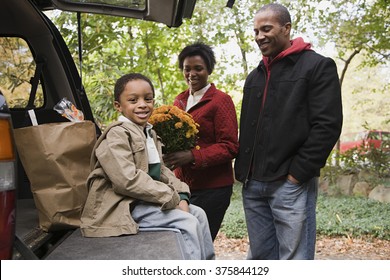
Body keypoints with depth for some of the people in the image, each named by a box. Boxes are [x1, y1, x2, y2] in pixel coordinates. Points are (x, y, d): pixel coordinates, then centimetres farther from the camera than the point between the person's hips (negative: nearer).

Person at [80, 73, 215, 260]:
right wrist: (171, 198, -20)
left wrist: (180, 194, -5)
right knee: (188, 223, -17)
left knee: (198, 214, 8)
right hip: (125, 206, -9)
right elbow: (128, 181, -25)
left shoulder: (149, 133, 15)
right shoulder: (117, 134, -15)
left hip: (146, 199, 9)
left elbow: (160, 170, 13)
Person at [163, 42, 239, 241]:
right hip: (182, 184, 6)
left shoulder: (220, 100, -5)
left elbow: (230, 147, -11)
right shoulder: (179, 101, 14)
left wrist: (192, 156, -22)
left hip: (212, 187, -5)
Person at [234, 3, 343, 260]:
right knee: (260, 257, 12)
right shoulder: (255, 77, 19)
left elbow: (328, 125, -11)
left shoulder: (318, 66, -2)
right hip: (253, 184, 7)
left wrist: (298, 174, -14)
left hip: (291, 185, -6)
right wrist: (243, 171, 11)